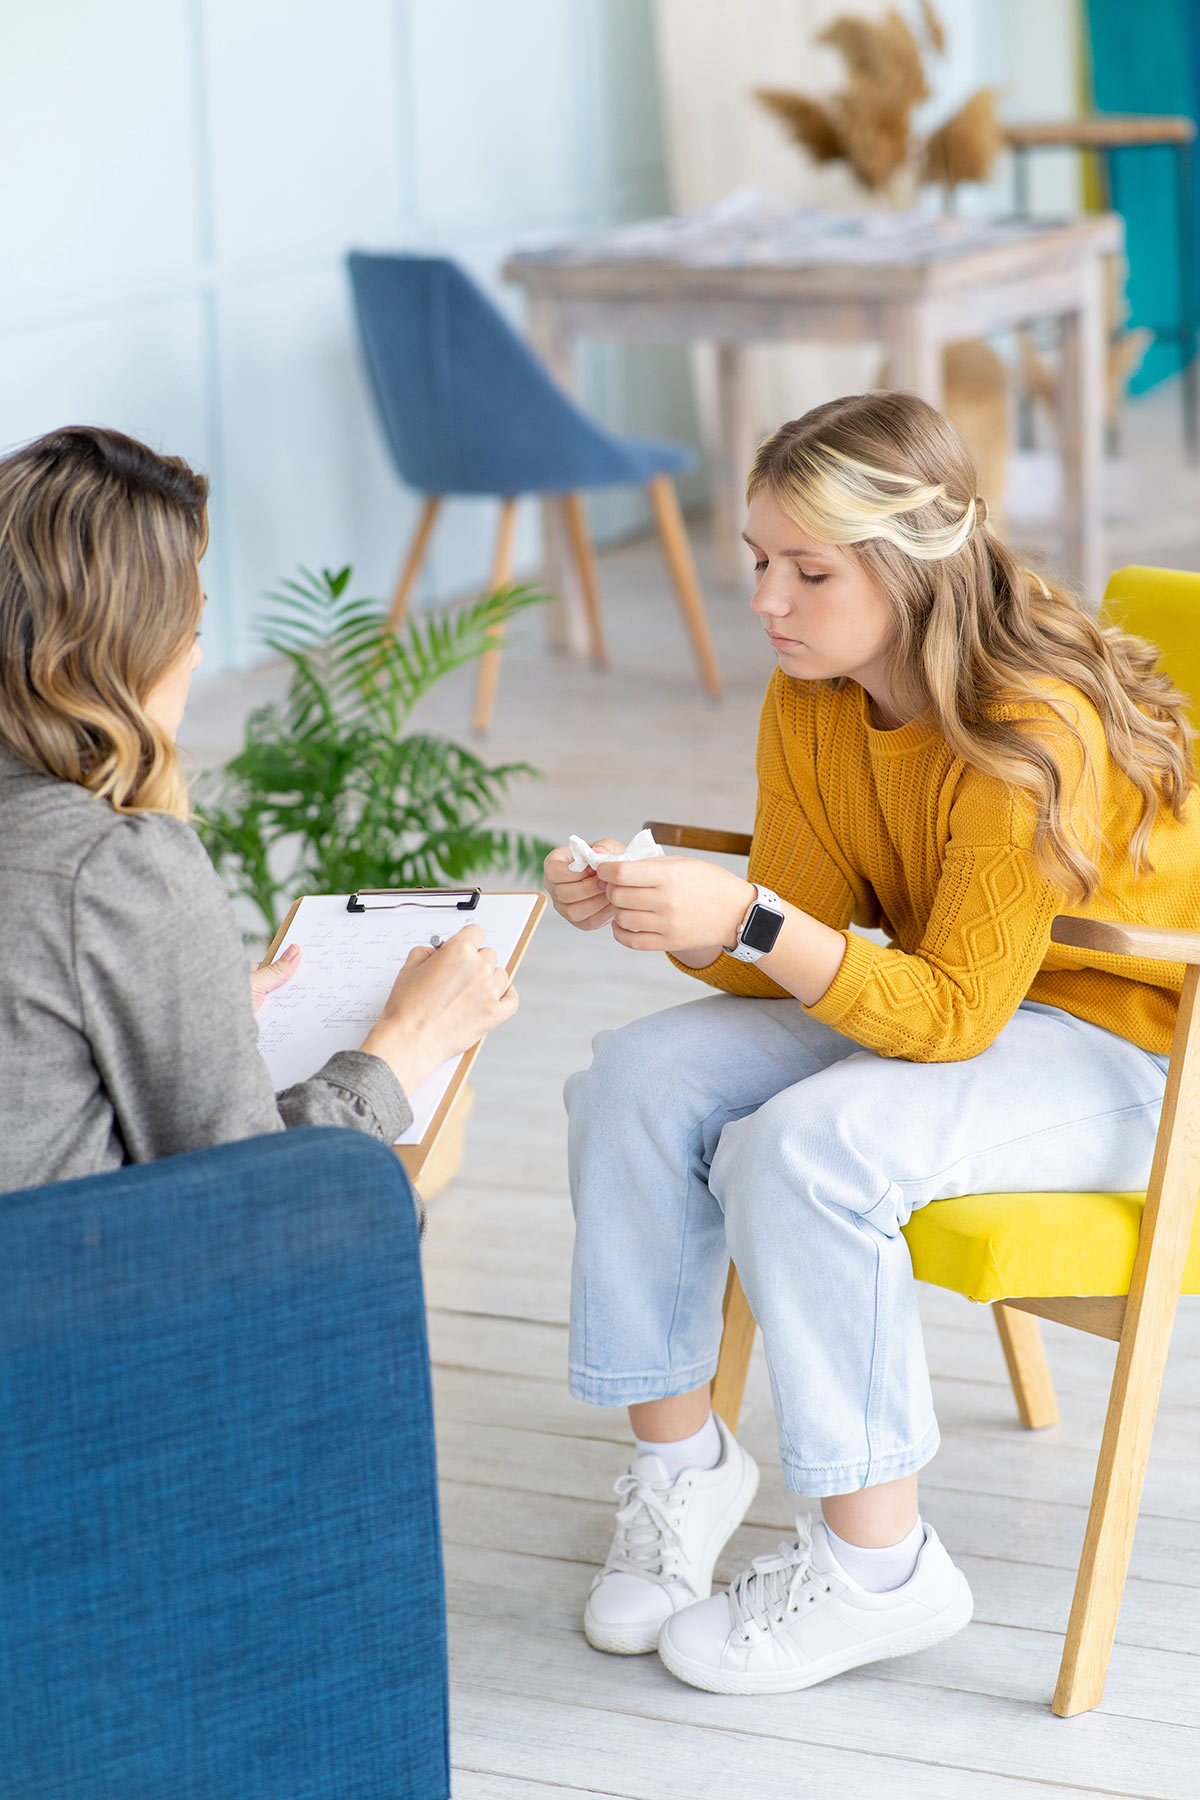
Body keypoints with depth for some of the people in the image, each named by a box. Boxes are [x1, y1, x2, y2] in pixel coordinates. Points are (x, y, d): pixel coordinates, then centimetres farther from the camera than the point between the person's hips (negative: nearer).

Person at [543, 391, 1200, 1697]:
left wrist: (745, 920, -39)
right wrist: (658, 914, -22)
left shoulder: (1035, 738, -29)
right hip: (931, 992, 8)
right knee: (639, 1083, -11)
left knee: (808, 1149, -31)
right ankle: (679, 1452, 6)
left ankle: (877, 1563, -14)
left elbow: (949, 1014, -30)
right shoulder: (811, 702, -5)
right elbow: (786, 953, -2)